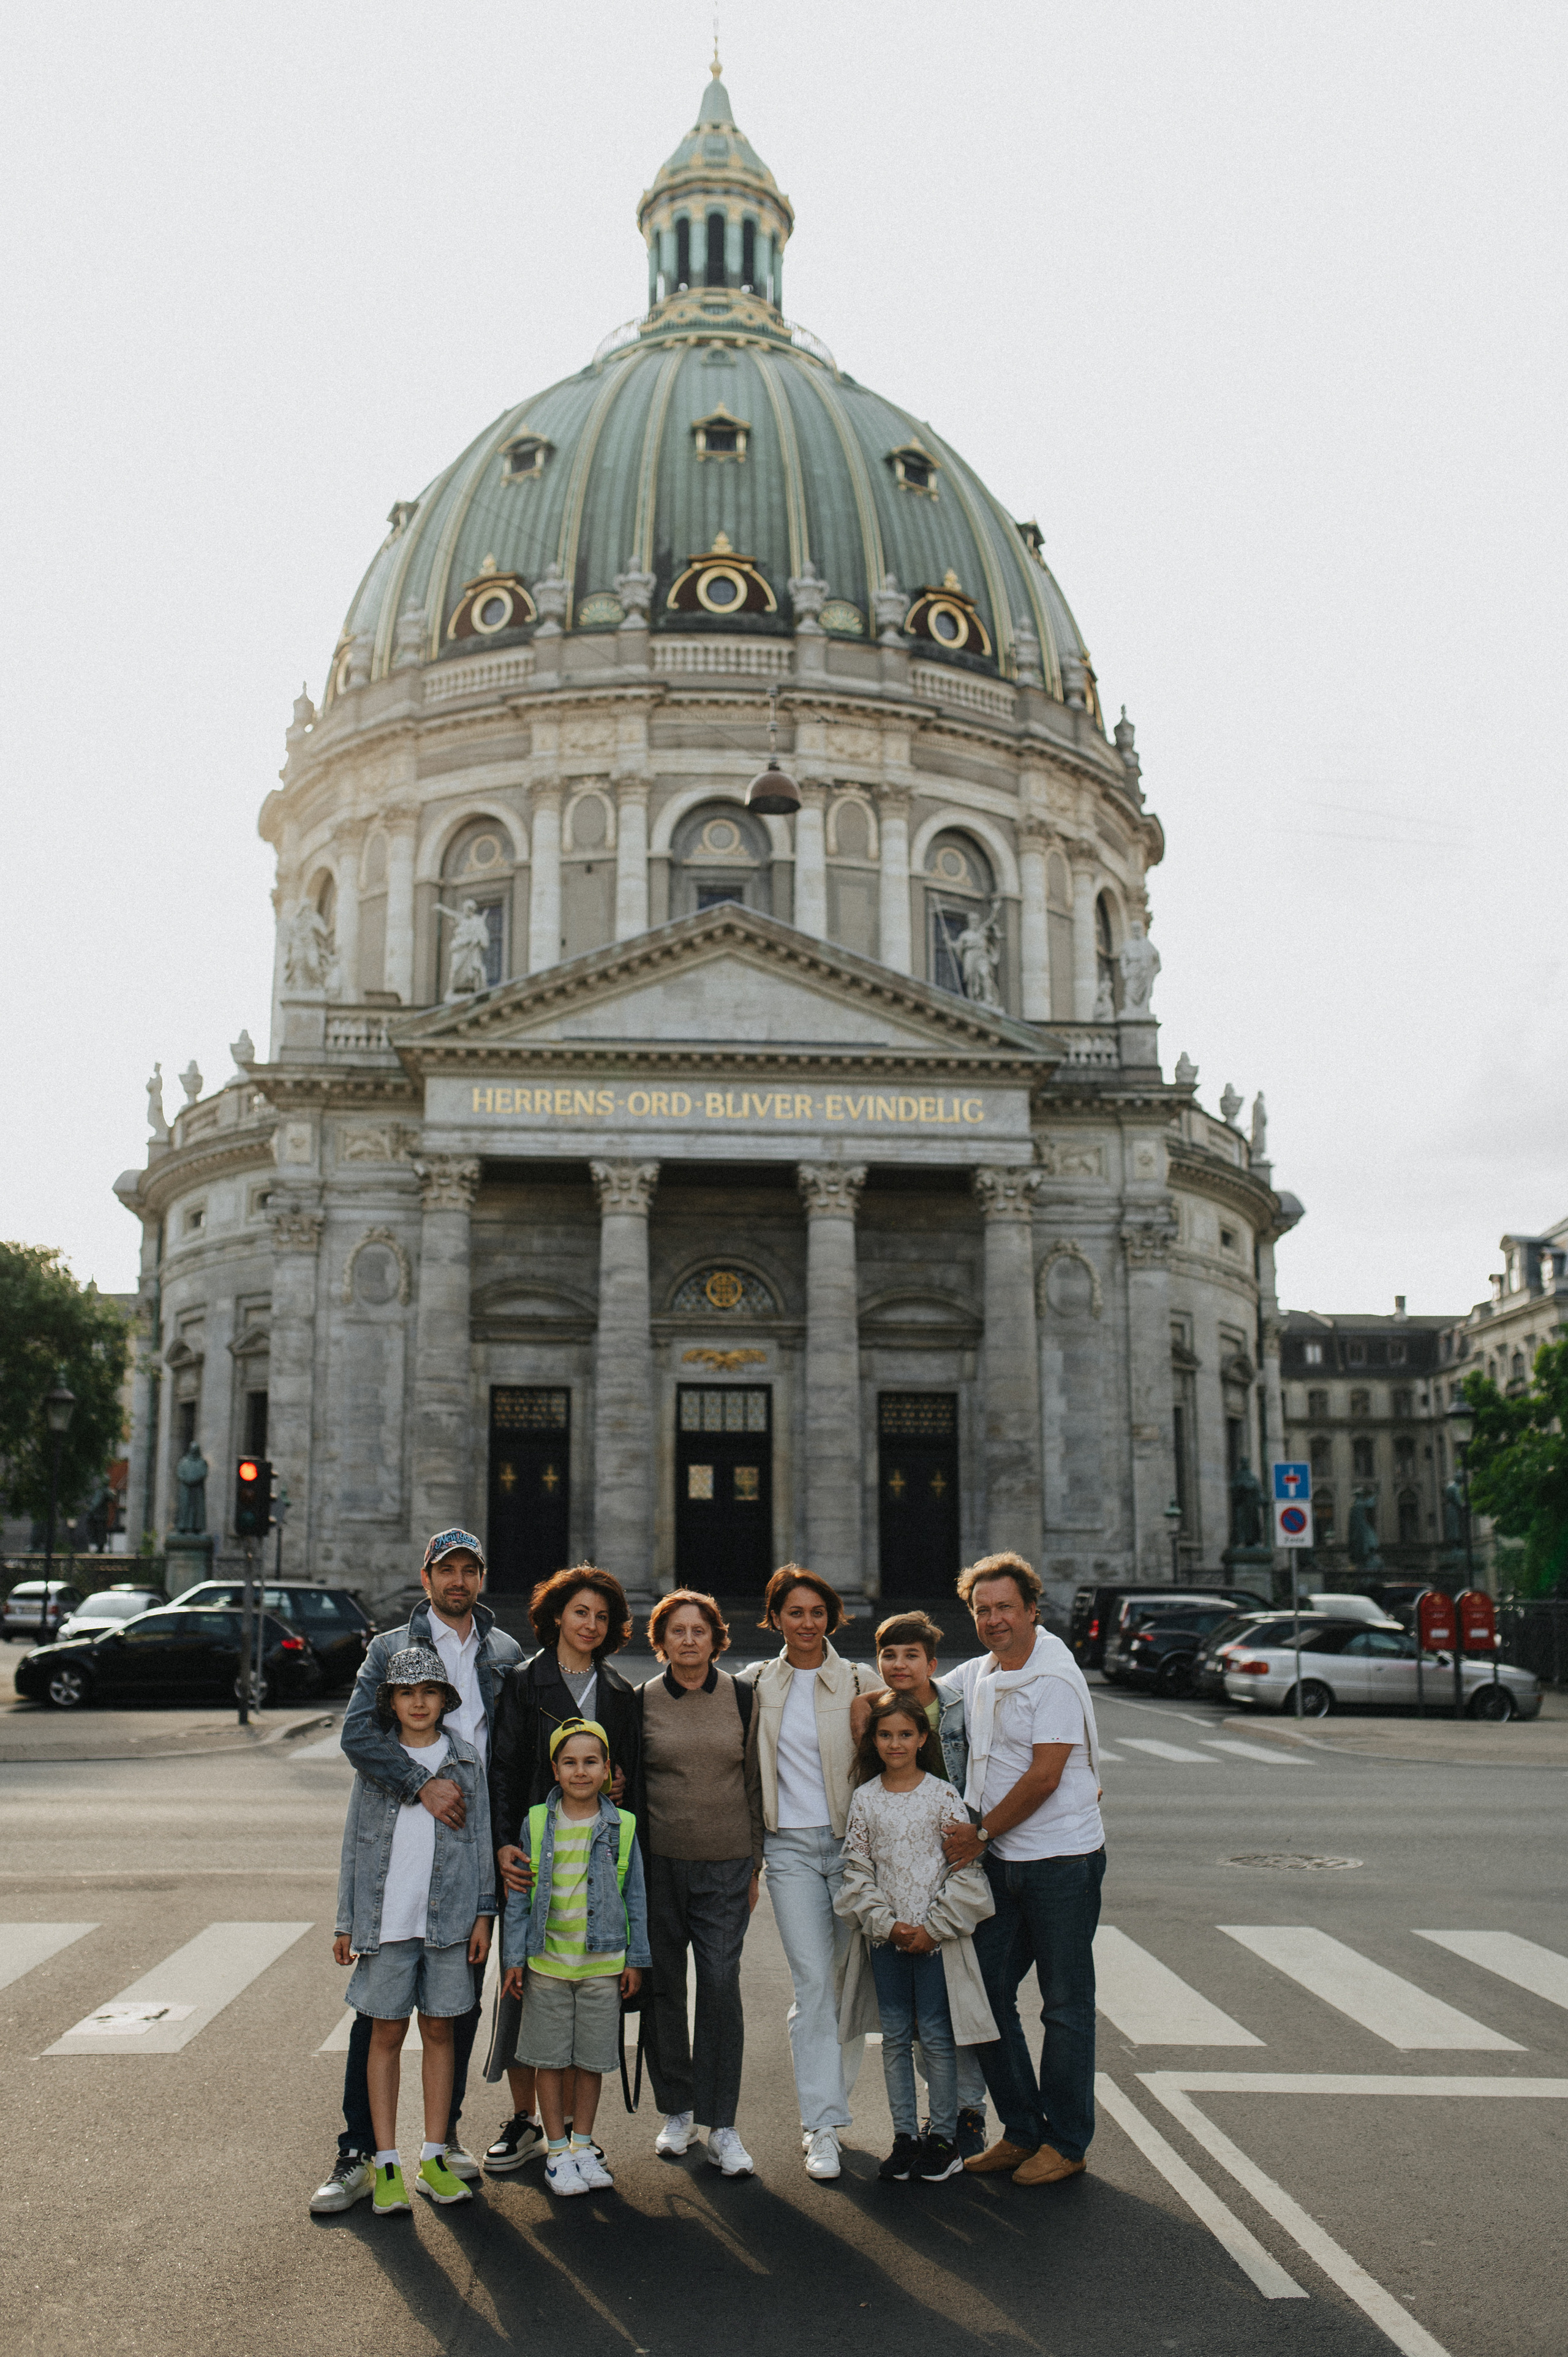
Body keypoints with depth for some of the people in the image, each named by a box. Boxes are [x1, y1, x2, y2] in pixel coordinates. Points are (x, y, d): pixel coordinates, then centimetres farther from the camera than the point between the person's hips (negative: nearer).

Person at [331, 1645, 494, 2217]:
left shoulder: (467, 1760, 5)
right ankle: (387, 2164, 11)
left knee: (439, 2031, 8)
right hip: (385, 1917, -1)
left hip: (449, 1916, 1)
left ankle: (434, 2158, 17)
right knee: (386, 2035, 4)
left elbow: (481, 1838, 8)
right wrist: (346, 1924, 5)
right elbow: (355, 1843, 6)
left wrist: (483, 1913, 4)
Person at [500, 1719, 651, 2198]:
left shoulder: (621, 1826, -2)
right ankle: (557, 2150, 20)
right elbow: (519, 1893, 3)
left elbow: (634, 1896, 5)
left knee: (592, 2059, 9)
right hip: (546, 1962, 0)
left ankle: (583, 2145, 24)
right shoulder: (537, 1823, -3)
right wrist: (514, 1956, 1)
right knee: (550, 2060, 7)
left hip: (602, 1962, 0)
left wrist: (635, 1959, 5)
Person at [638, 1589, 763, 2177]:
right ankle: (677, 2110, 23)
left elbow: (755, 1782, 9)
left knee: (721, 1984, -6)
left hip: (725, 1864, 0)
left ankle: (721, 2126, 2)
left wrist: (756, 1863, 9)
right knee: (663, 1985, 5)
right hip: (659, 1861, 0)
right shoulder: (642, 1702, 1)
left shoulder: (742, 1698, 4)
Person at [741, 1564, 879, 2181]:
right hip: (789, 1846, 0)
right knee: (813, 1981, -7)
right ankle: (821, 2127, -2)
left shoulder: (860, 1683, 1)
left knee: (849, 1981, 4)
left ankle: (823, 2105, 22)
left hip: (852, 1840, 0)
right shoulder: (757, 1684, 6)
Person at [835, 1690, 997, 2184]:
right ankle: (905, 2135, 18)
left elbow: (964, 1870, -4)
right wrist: (886, 1923, -9)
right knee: (895, 2037, 8)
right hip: (885, 1937, 2)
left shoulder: (943, 1796, -4)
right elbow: (857, 1872, 3)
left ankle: (943, 2136, 14)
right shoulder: (865, 1799, 3)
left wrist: (933, 1927, -10)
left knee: (936, 2035, 2)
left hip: (937, 1935, -2)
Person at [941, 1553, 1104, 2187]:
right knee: (985, 1991, 9)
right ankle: (1021, 2131, 22)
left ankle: (1066, 2142, 16)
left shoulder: (1055, 1678, -14)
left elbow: (1043, 1777, -18)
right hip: (1000, 1861, 7)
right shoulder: (975, 1676, 9)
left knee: (1066, 2005, 4)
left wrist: (981, 1833, -11)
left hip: (1061, 1860, -7)